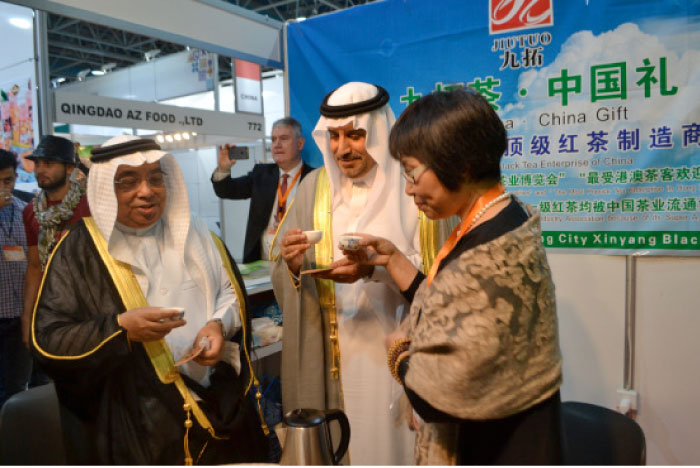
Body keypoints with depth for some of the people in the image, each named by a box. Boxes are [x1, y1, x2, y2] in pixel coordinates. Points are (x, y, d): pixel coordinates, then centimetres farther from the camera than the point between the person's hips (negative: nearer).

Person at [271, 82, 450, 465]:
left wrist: (375, 268, -27)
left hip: (395, 352, -3)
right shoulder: (314, 186, 4)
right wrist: (291, 265, -16)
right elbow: (286, 280, 5)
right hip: (329, 353, 3)